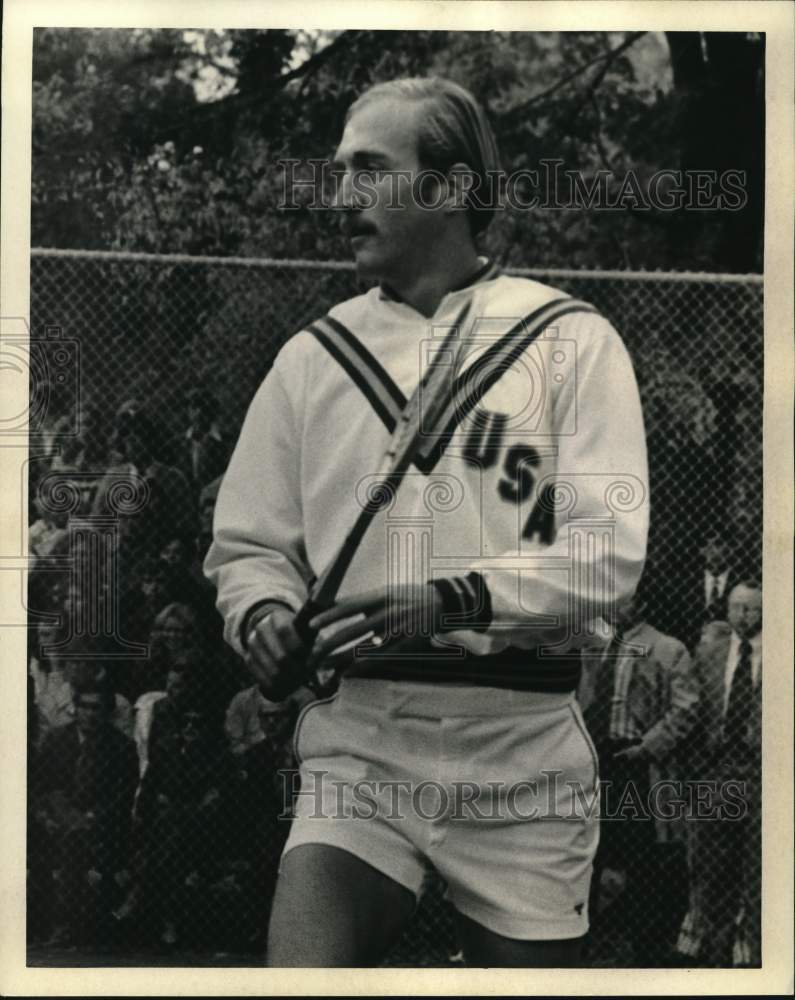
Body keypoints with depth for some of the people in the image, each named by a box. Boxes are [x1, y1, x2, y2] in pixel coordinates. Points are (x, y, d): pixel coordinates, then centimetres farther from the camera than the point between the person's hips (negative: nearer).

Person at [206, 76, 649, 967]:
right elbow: (247, 547, 12)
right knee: (300, 969, -19)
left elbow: (608, 553, -9)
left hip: (523, 751, -1)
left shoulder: (571, 340, 0)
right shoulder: (312, 357, 10)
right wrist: (264, 616, -10)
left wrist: (457, 601, -22)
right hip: (361, 736, 1)